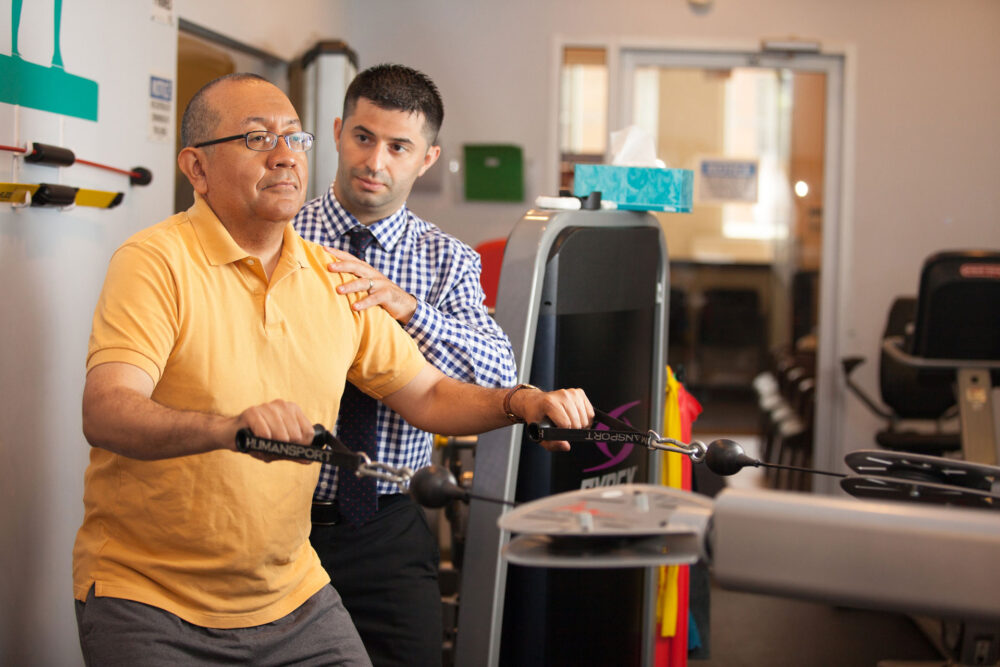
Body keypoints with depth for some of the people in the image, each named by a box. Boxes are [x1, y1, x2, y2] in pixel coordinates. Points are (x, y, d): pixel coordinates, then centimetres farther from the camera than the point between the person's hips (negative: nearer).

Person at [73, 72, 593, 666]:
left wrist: (518, 404, -7)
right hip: (148, 603, -5)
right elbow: (105, 413, -27)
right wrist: (230, 426, -45)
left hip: (292, 596, 5)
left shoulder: (339, 280, 5)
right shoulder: (156, 261, -14)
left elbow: (425, 395, 11)